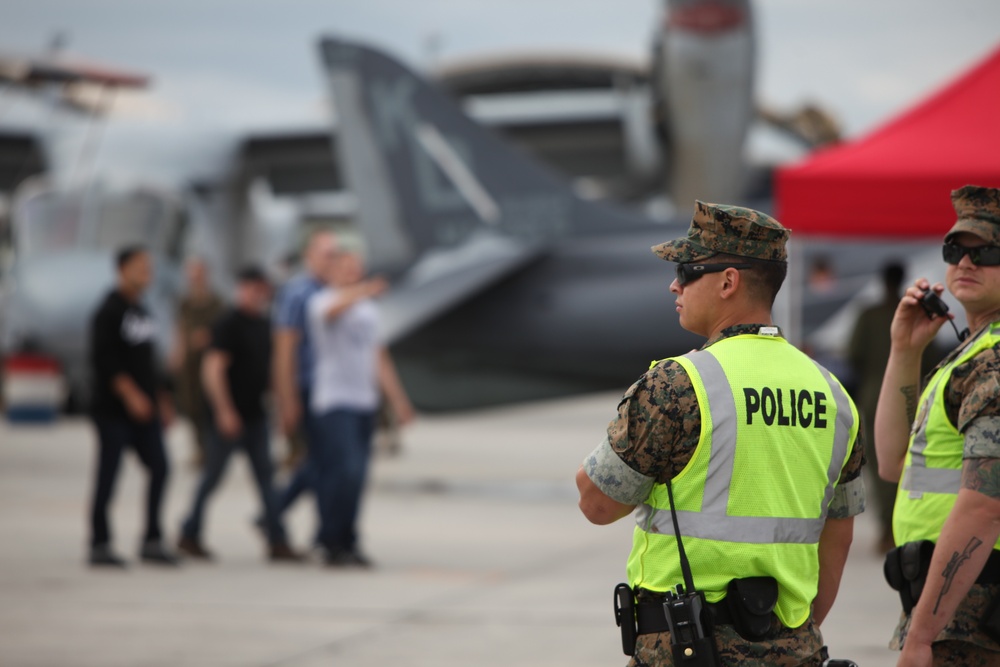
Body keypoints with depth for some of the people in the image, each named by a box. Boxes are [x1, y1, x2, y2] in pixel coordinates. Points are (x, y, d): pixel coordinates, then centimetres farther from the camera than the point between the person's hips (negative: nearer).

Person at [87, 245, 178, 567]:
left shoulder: (140, 311, 16)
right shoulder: (110, 311, -10)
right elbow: (104, 359, -18)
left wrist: (161, 400, 21)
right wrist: (131, 394, -24)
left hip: (143, 409, 8)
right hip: (113, 409, -8)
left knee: (159, 468, 2)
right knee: (108, 475, -3)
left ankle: (152, 541, 8)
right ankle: (99, 544, 3)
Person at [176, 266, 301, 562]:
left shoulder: (265, 325, 11)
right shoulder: (229, 324, -12)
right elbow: (213, 368, -17)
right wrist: (224, 410, -21)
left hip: (255, 414, 7)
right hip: (229, 415, -7)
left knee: (265, 476, 3)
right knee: (213, 475, 2)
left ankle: (277, 541, 1)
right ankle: (189, 535, 15)